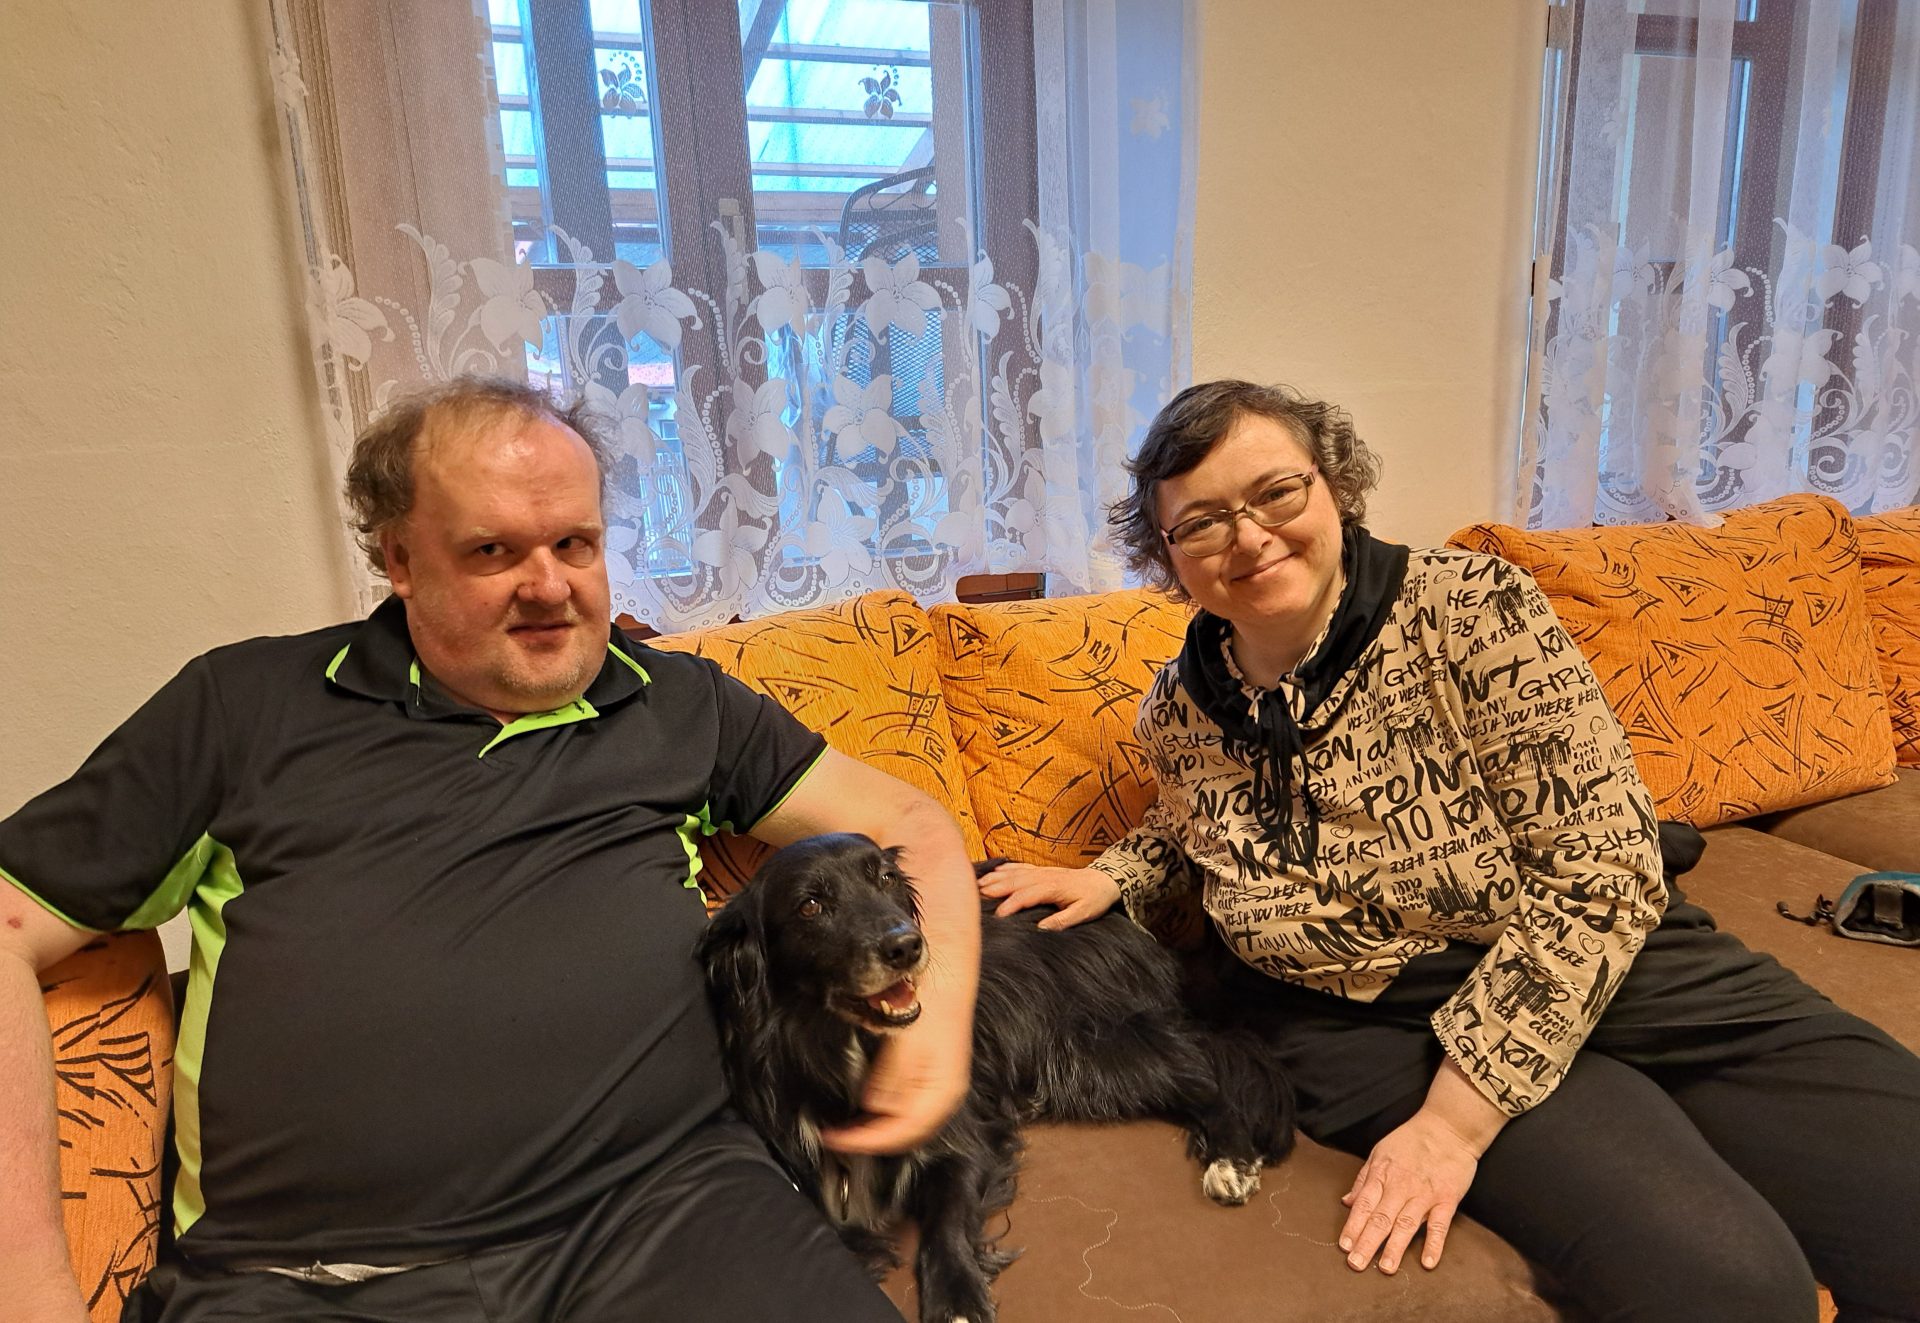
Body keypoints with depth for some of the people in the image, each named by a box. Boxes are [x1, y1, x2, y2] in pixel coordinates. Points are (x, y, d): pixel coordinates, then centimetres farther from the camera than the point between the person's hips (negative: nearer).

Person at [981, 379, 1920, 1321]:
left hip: (1599, 958, 1)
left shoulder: (1471, 608, -13)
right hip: (1365, 1023, 0)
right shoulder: (1176, 714, -3)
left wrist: (1454, 1121, -18)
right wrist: (1108, 878, -1)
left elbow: (1603, 872, -15)